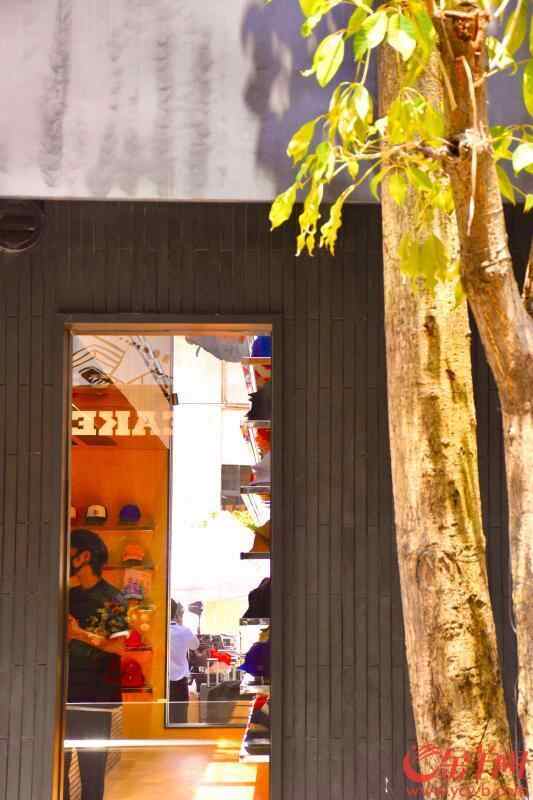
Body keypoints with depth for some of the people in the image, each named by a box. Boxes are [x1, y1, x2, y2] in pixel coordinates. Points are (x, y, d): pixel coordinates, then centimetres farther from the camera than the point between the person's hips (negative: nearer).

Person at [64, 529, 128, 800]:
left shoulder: (110, 598, -6)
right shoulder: (70, 596, 14)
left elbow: (119, 646, -15)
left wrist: (80, 634, -17)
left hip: (94, 696, -6)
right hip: (66, 691, 6)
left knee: (91, 766, 0)